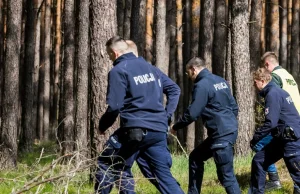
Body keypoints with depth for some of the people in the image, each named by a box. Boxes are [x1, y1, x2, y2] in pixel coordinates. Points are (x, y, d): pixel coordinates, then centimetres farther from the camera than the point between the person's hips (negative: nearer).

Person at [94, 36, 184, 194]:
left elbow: (114, 106, -11)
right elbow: (174, 88, 21)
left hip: (135, 130, -6)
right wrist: (166, 115, 18)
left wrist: (102, 126, 4)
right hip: (159, 131, 6)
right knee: (164, 175, 6)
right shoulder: (150, 67, 18)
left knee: (106, 165, 11)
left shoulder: (118, 71, -4)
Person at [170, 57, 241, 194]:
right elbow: (234, 106, 19)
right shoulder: (220, 80, 15)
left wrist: (176, 127, 0)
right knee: (196, 158, 21)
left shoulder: (202, 85, -13)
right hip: (228, 130, 10)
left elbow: (192, 114, -15)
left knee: (226, 175, -9)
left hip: (222, 134, -10)